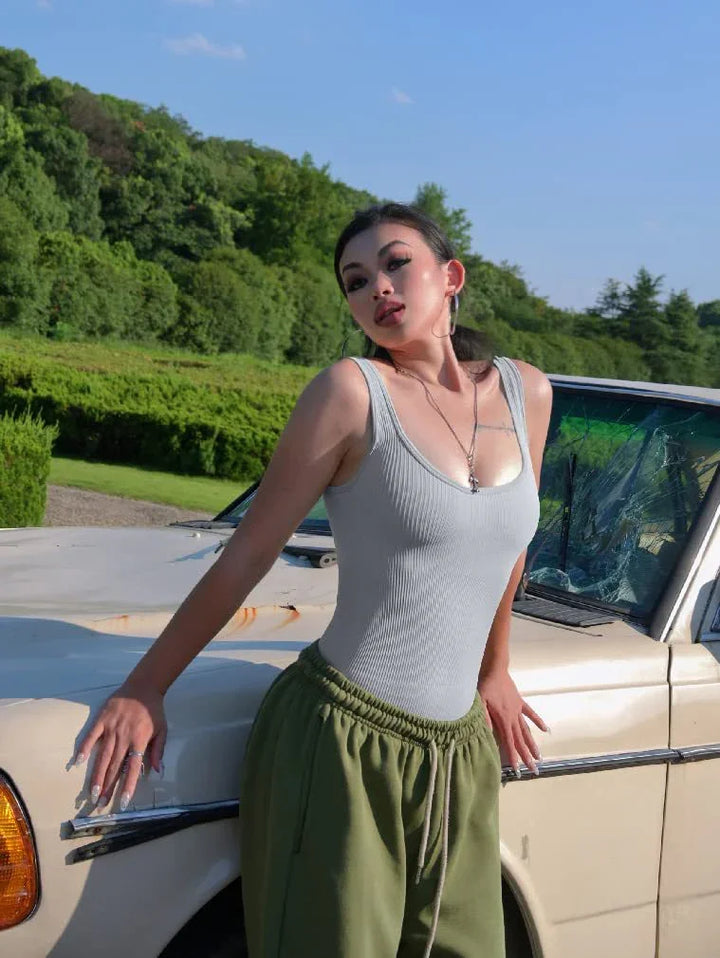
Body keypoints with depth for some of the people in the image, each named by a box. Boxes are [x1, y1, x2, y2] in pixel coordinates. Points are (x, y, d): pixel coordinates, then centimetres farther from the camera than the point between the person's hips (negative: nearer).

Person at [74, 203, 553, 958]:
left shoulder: (525, 393, 4)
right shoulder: (353, 390, -10)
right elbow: (247, 554, -5)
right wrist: (144, 689, -1)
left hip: (459, 752, 5)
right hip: (342, 745, -5)